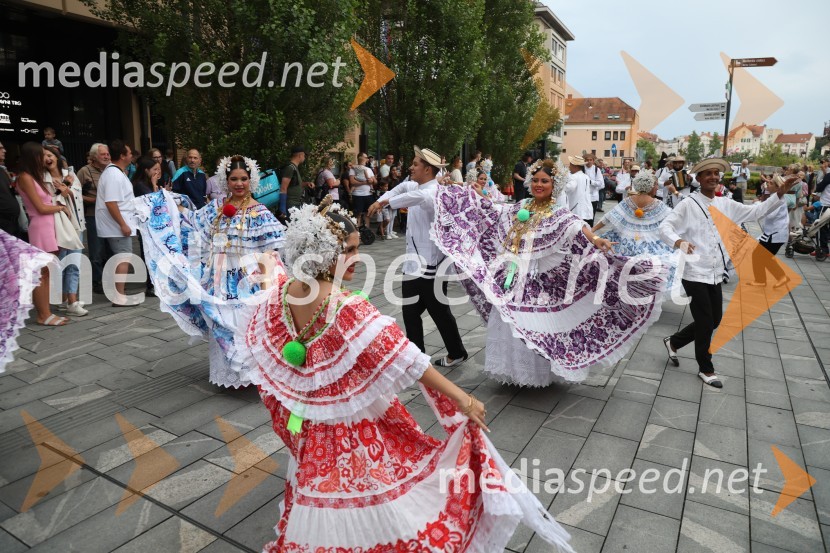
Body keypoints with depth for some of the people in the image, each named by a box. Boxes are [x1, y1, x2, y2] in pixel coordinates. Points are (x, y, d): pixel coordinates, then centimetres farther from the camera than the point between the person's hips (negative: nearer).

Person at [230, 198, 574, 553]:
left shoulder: (282, 292, -10)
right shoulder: (347, 309, -32)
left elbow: (259, 347, 6)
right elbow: (403, 359, -31)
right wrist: (461, 398, -25)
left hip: (313, 420, 7)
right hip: (357, 422, -7)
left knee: (323, 489, 29)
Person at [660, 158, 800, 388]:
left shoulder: (726, 205, 8)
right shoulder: (688, 205, -10)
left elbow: (756, 211, 14)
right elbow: (665, 226, -16)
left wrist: (779, 194, 1)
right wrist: (678, 241, -36)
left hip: (715, 274, 7)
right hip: (695, 274, -7)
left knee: (714, 321, 15)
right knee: (705, 323, 2)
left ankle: (673, 341, 35)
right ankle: (705, 369, 23)